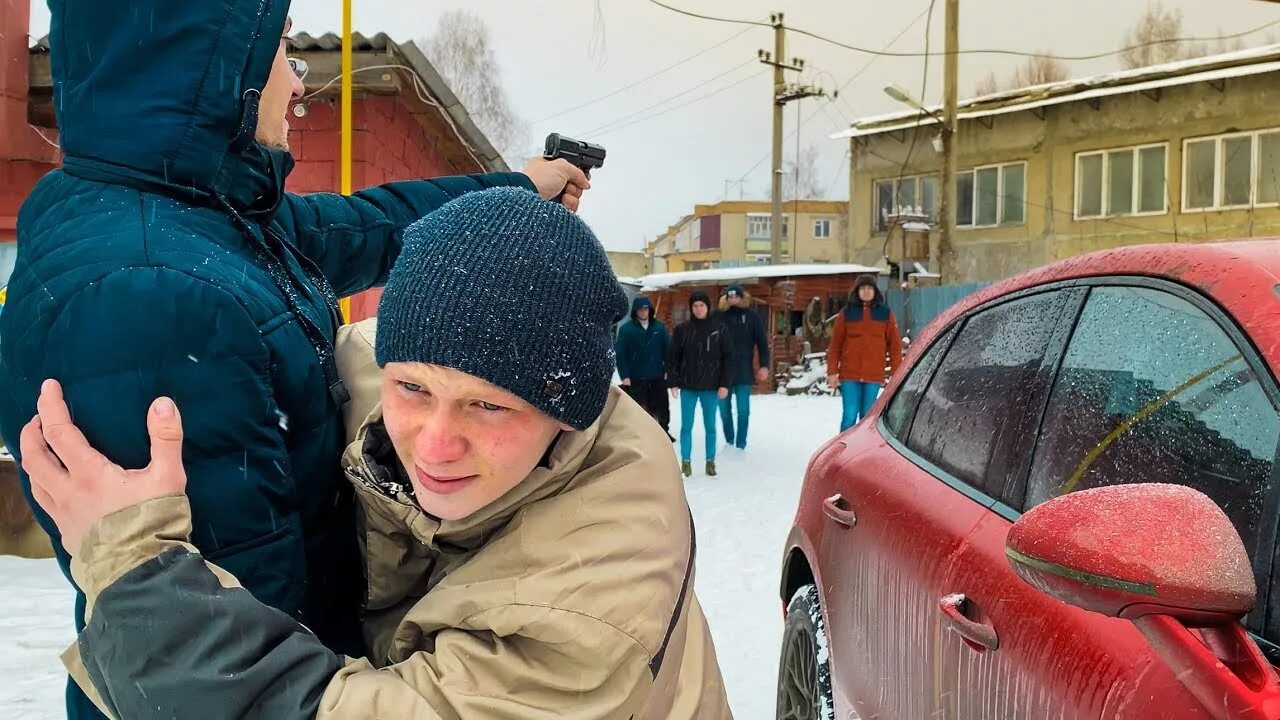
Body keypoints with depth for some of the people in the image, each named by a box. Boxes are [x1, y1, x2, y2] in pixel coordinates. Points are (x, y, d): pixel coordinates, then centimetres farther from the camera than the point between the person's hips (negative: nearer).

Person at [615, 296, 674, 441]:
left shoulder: (659, 327, -1)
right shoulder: (626, 329, -9)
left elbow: (668, 349, 3)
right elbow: (620, 354, -10)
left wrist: (668, 369, -2)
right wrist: (624, 376, -14)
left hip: (658, 376, 3)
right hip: (635, 378, -3)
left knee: (662, 406, 15)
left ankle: (664, 432, 34)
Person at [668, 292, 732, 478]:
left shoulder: (720, 329, -2)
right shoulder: (682, 329, 0)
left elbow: (728, 357, 0)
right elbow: (673, 357, 3)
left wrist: (724, 384, -5)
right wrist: (673, 383, -3)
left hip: (711, 386, 0)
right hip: (687, 386, 0)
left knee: (710, 426, 8)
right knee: (686, 426, 3)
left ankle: (710, 461, 17)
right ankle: (685, 461, 10)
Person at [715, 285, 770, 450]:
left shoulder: (752, 316, 0)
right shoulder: (719, 316, 2)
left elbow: (762, 342, 1)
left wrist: (764, 365, -6)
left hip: (744, 371, -2)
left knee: (743, 410, -1)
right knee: (724, 409, 10)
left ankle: (740, 445, 8)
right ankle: (729, 442, 26)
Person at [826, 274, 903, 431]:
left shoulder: (885, 314, 8)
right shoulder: (847, 313, 5)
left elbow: (894, 345, 8)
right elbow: (835, 345, 5)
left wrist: (896, 374, 3)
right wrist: (832, 372, 0)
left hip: (874, 375, 1)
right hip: (849, 374, -1)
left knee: (867, 417, 5)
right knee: (849, 416, -6)